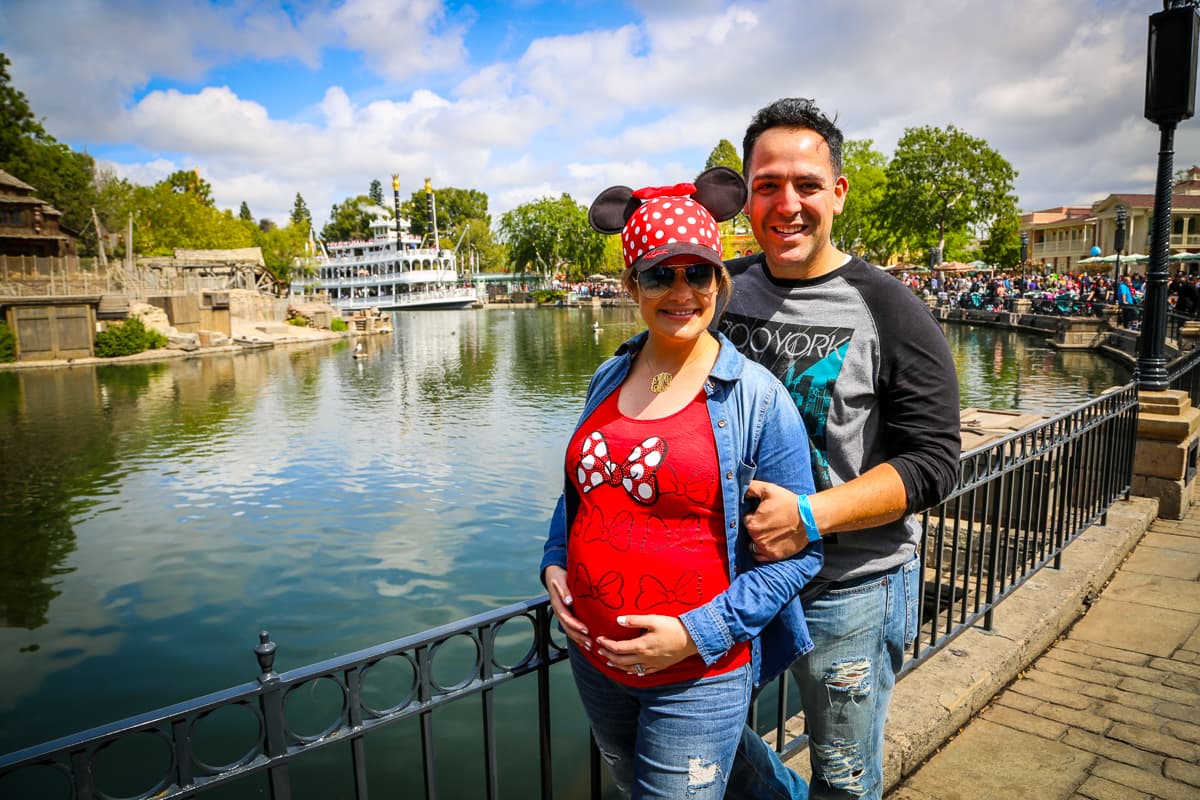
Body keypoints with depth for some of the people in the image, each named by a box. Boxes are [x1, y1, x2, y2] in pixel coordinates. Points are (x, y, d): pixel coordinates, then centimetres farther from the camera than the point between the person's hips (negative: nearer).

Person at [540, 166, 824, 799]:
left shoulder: (756, 397, -13)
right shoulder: (608, 379, 2)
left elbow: (798, 551, -12)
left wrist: (697, 633, -18)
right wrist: (555, 563, 0)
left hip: (699, 677, -6)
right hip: (594, 660, 6)